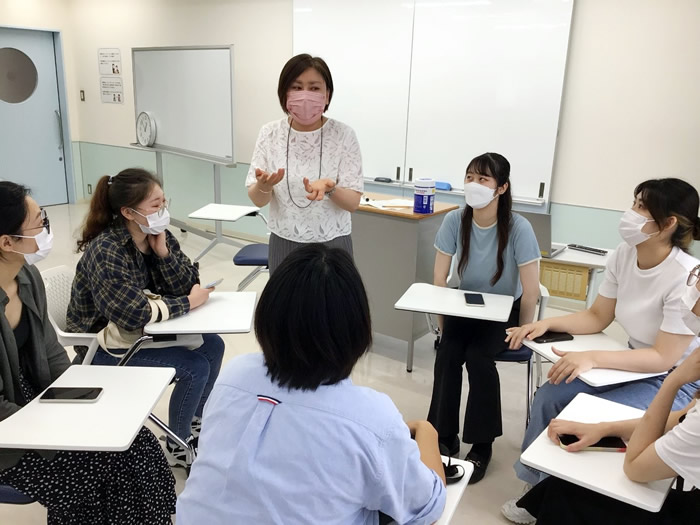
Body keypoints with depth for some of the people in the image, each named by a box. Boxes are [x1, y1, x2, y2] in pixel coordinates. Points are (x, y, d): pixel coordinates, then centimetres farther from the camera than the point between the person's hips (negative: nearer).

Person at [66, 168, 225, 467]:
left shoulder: (157, 235, -6)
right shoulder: (106, 252, -29)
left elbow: (187, 286, -7)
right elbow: (135, 315, -36)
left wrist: (163, 251, -23)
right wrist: (189, 303, -25)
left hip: (143, 329, 8)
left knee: (212, 346, 1)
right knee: (195, 367, -18)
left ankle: (195, 422, 23)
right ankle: (178, 446, 6)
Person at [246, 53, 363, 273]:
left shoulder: (343, 135, -10)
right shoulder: (270, 133, -4)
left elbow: (353, 203, -10)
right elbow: (257, 200, -3)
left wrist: (329, 188, -31)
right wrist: (263, 185, -26)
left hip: (332, 246, -1)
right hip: (284, 245, 2)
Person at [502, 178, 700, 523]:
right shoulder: (624, 255, -8)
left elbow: (664, 358, -25)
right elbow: (596, 317, 2)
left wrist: (593, 358, -34)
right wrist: (547, 323, -14)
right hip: (638, 364, 7)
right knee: (549, 397, -9)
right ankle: (536, 489, 8)